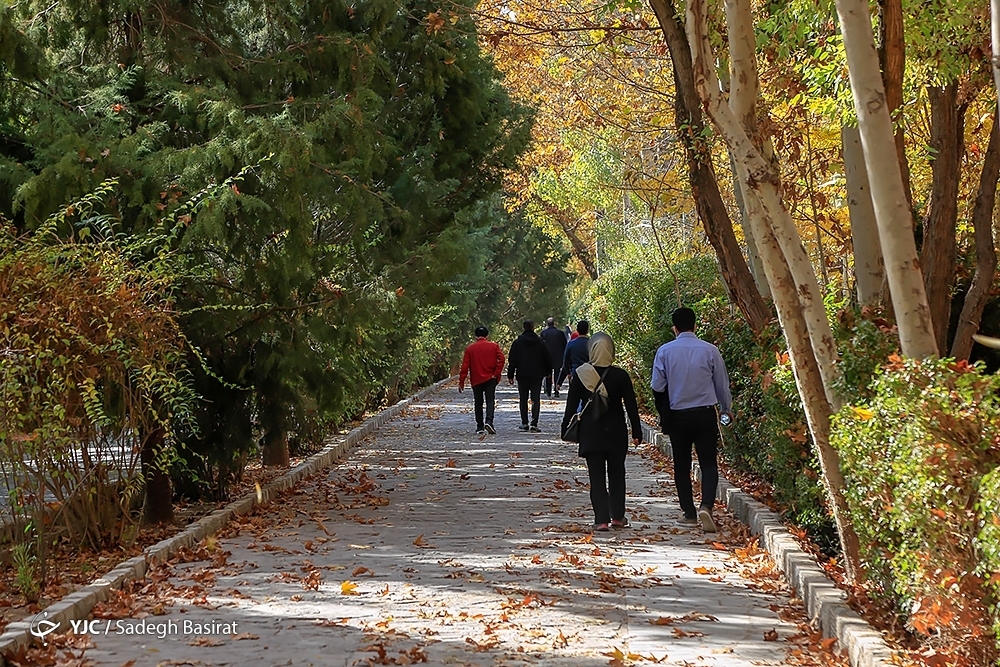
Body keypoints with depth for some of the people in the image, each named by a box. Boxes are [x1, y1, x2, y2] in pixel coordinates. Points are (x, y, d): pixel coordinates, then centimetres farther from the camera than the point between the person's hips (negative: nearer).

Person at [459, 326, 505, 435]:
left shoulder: (470, 349, 3)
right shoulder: (494, 346, 2)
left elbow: (465, 366, -1)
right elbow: (501, 359, -10)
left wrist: (461, 382, 1)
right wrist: (496, 374, -5)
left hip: (476, 380, 1)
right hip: (490, 379, -1)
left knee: (478, 403, 8)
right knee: (490, 401, -1)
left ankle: (480, 427, 7)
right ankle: (489, 421, -23)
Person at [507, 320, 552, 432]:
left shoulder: (517, 343, 0)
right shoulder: (540, 343, 0)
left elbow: (512, 360, 0)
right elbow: (547, 359, 6)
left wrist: (510, 375, 5)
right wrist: (548, 372, 19)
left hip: (522, 375, 1)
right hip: (537, 375, -1)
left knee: (523, 400, 11)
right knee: (536, 400, -1)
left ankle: (524, 423, 13)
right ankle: (534, 424, -11)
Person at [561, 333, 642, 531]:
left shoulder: (580, 375, -6)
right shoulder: (620, 376, -6)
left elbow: (571, 405, -1)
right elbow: (631, 406, -3)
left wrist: (565, 429, 8)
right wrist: (637, 432, 4)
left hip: (590, 433, 0)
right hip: (616, 433, 0)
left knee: (597, 477, 3)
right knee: (617, 474, 15)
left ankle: (601, 519, -4)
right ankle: (617, 516, 20)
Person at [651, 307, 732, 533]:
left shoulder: (665, 351, -4)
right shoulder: (709, 350, -4)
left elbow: (658, 387, -2)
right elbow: (722, 384, 5)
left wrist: (663, 414, 15)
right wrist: (726, 410, 21)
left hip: (677, 415, 1)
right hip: (705, 413, -1)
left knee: (682, 465, 13)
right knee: (709, 463, 2)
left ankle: (689, 513, 17)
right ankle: (706, 506, -18)